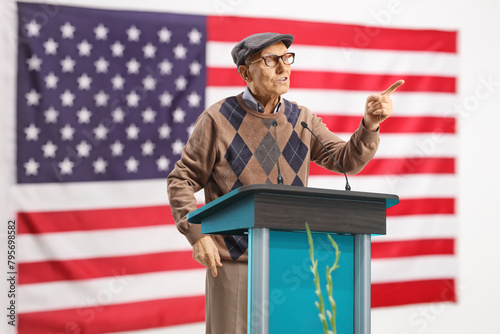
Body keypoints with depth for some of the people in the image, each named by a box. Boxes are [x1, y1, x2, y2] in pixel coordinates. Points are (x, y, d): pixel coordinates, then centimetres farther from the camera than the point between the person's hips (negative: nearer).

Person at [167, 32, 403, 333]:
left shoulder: (302, 121, 9)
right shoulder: (219, 119, -2)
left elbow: (347, 159, -3)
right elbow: (181, 181, 0)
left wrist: (370, 124, -22)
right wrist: (197, 234, -13)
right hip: (233, 263, -3)